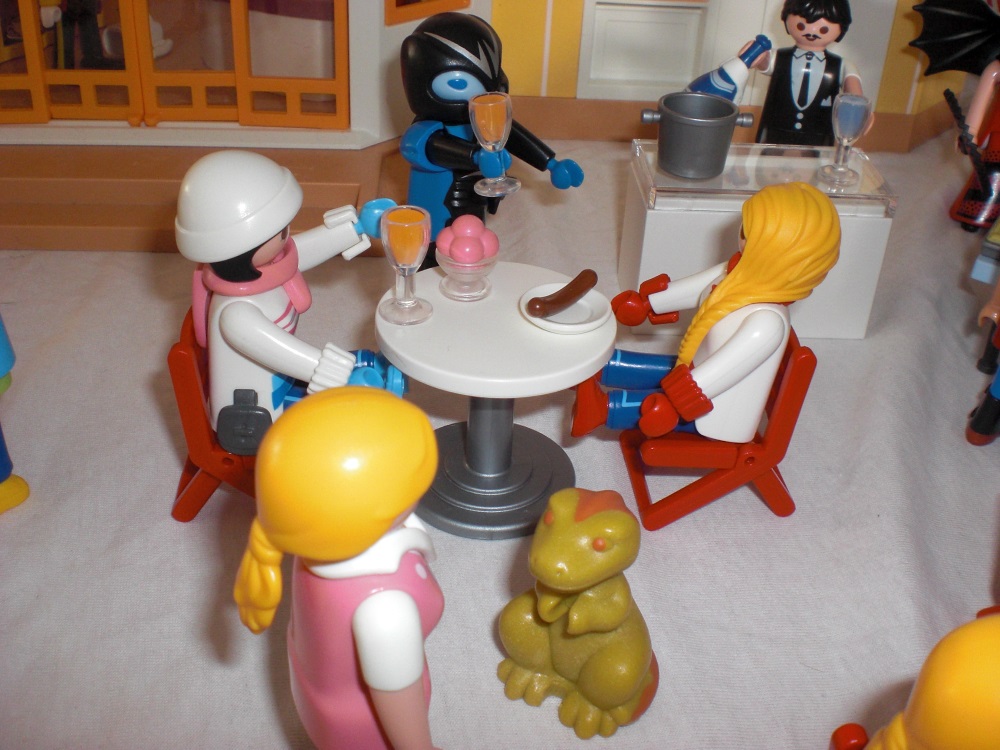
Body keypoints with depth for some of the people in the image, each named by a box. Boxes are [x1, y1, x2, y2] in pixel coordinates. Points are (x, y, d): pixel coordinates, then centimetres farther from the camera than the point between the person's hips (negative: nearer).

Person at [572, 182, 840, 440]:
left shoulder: (767, 322, -37)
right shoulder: (737, 274, -10)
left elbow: (726, 367, -39)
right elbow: (694, 289, 5)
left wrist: (675, 402, -39)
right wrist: (646, 302, 18)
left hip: (717, 412, -9)